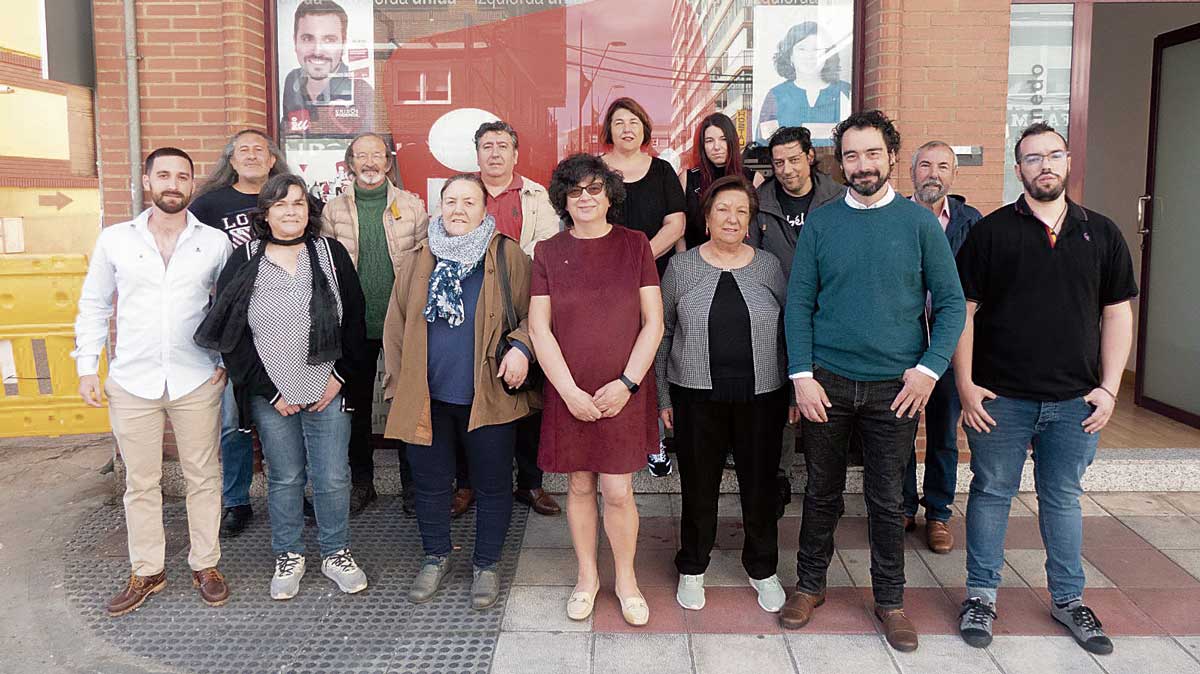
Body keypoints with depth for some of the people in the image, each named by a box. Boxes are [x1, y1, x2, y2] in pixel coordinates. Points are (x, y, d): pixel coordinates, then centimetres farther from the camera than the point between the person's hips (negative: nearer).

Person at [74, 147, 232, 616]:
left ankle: (205, 565, 23)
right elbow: (93, 305, 9)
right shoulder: (115, 239, 2)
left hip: (197, 381, -1)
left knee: (203, 476, 8)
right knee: (140, 482, 10)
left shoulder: (216, 243, 0)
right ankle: (146, 572, 24)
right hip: (132, 383, 1)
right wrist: (87, 366, 3)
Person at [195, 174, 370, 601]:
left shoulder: (331, 254, 2)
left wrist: (340, 376, -4)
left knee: (332, 477, 4)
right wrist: (269, 390, -6)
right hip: (271, 398, 0)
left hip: (328, 391, 0)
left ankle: (335, 553, 23)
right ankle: (288, 556, 28)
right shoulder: (244, 262, 0)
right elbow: (231, 334, -2)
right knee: (284, 478, 10)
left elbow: (354, 320, 3)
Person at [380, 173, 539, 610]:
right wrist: (399, 383, 8)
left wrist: (521, 347, -19)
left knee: (492, 484, 9)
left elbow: (533, 311, -2)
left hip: (489, 395, -3)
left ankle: (486, 564, 29)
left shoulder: (507, 256, -2)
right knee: (430, 481, 15)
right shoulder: (421, 260, 7)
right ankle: (436, 557, 36)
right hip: (427, 397, 3)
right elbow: (397, 323, 11)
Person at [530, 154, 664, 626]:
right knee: (579, 485, 11)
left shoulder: (634, 245, 1)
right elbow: (539, 328, -2)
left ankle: (626, 579, 23)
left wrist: (627, 383, -10)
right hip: (568, 393, 1)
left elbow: (653, 322, -2)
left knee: (618, 492, 0)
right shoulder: (549, 252, 2)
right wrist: (570, 391, -9)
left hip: (624, 391, -1)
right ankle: (587, 576, 31)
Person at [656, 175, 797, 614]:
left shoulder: (769, 266, 4)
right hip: (698, 397, -1)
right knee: (699, 485, 8)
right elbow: (663, 333, 4)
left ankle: (763, 569, 31)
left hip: (761, 397, 1)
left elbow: (787, 332, 8)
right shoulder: (681, 267, 1)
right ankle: (692, 568, 29)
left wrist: (795, 391, 4)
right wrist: (663, 396, 2)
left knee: (761, 484, 10)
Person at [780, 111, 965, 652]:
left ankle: (890, 600, 28)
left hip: (895, 386, 0)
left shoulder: (920, 222, 0)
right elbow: (798, 304, 0)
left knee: (887, 499, 11)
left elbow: (951, 303, 1)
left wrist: (929, 368, -10)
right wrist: (801, 375, -8)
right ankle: (810, 584, 30)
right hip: (827, 382, 1)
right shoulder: (820, 223, 2)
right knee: (823, 491, 12)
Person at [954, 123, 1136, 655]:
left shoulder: (1101, 233, 6)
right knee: (991, 493, 8)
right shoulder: (991, 231, -2)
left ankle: (1068, 599, 30)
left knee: (1063, 498, 15)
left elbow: (1117, 313, 8)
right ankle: (981, 595, 22)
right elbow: (963, 311, -3)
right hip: (1000, 397, -2)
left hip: (1075, 400, 2)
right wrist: (966, 385, -9)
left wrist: (1109, 388, 0)